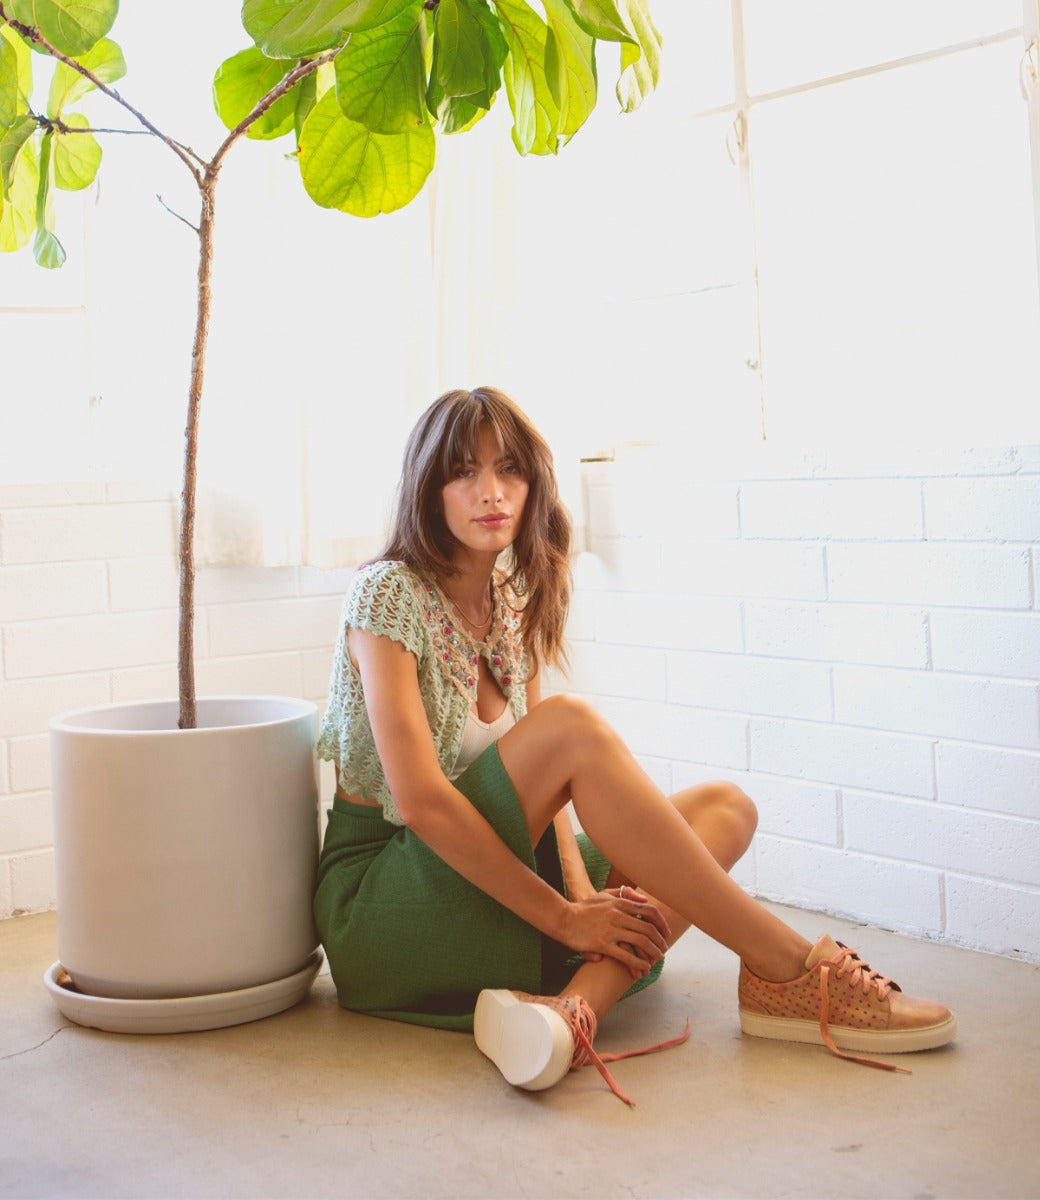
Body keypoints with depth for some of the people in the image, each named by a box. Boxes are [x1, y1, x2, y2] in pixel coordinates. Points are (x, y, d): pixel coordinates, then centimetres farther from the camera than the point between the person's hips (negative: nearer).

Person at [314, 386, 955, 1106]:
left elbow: (543, 785, 3)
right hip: (379, 900, -7)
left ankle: (571, 1004, -36)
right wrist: (562, 917, -23)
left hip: (491, 873, 8)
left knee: (725, 808, -9)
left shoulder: (516, 603, 9)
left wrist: (580, 891, -16)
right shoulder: (389, 593, -12)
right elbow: (421, 801, -22)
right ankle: (788, 971, -24)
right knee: (571, 725, -30)